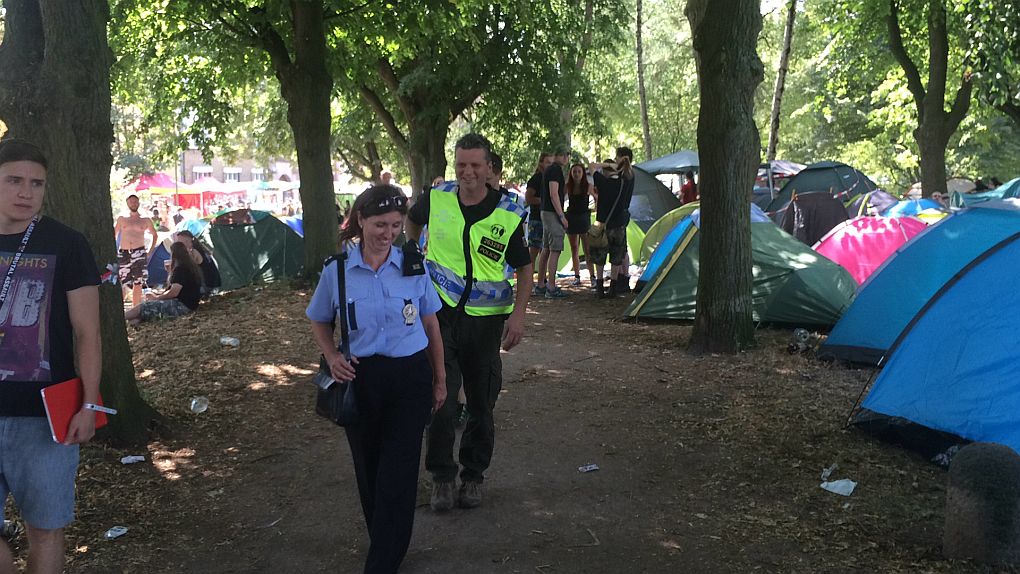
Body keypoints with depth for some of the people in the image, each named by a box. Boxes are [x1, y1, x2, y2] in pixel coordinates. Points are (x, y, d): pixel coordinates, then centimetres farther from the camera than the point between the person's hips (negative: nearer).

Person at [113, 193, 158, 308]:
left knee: (138, 285, -4)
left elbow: (155, 235, 21)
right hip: (123, 254, 0)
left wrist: (150, 251, 12)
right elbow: (113, 235, 18)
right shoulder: (121, 219, 12)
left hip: (139, 253, 0)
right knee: (122, 285, -5)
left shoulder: (145, 220, 10)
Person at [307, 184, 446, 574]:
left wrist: (440, 379, 11)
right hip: (360, 378, 1)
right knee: (369, 472, 13)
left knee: (397, 476, -4)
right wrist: (332, 356, -9)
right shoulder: (337, 270, -4)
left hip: (410, 378, -1)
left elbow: (431, 325, 8)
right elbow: (319, 322, 10)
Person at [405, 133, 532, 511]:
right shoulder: (436, 199, -4)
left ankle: (473, 475, 28)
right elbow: (412, 221, 21)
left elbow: (524, 269, 0)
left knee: (481, 404, 10)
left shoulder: (508, 215, -7)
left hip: (485, 319, 0)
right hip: (440, 313, 0)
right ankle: (441, 476, 12)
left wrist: (518, 313, -11)